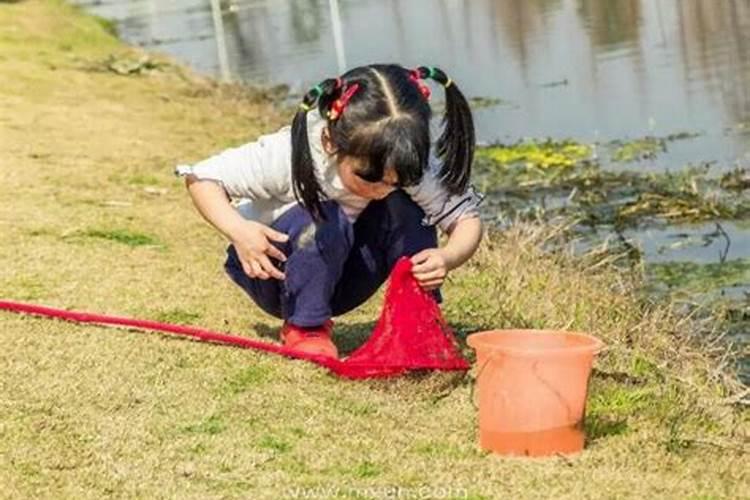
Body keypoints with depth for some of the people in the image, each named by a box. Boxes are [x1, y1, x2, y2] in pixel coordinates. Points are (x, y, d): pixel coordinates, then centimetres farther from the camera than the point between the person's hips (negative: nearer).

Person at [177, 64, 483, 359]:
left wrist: (448, 258, -42)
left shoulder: (411, 166, -24)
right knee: (320, 221, -36)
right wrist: (239, 231, -38)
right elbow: (201, 178, -20)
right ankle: (305, 327, -15)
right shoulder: (288, 156, -32)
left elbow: (466, 216, -19)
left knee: (405, 208, -24)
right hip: (271, 269, -3)